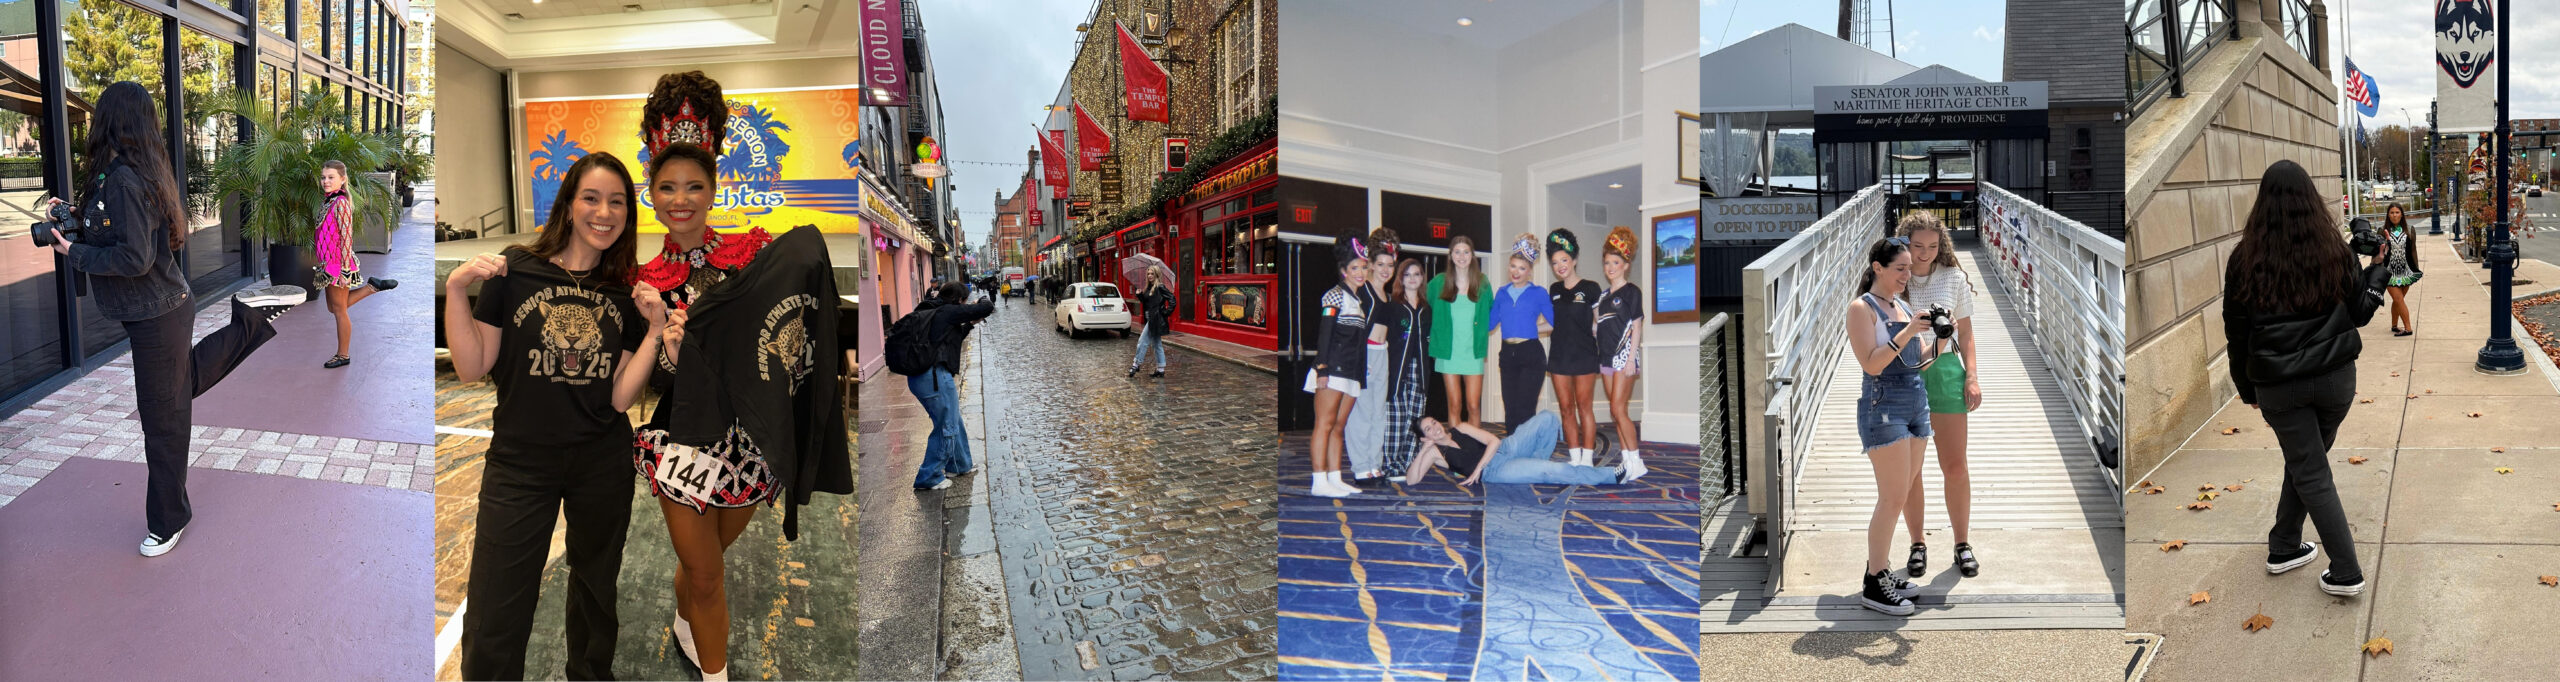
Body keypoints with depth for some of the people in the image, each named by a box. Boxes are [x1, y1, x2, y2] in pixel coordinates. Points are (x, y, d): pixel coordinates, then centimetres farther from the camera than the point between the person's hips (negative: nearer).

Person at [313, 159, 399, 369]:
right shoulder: (330, 202, 11)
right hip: (329, 264, 9)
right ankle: (372, 286, 25)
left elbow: (346, 238, -20)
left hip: (339, 265, -9)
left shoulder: (340, 203, -16)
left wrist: (344, 269, -22)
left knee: (339, 309, 2)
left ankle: (343, 356, 13)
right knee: (334, 308, 18)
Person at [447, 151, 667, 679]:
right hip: (520, 463, -3)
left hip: (602, 467, 3)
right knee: (492, 629, -3)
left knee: (597, 591, 19)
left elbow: (620, 397, -1)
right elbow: (471, 370, -5)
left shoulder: (625, 296, 4)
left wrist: (655, 330, -10)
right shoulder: (516, 271, -5)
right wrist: (456, 289, -16)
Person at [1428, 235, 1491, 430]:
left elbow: (1490, 315, 16)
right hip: (1448, 352, 0)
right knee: (1455, 406, 0)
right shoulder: (1438, 283, 4)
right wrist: (1436, 338, 4)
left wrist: (1482, 335, 4)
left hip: (1473, 353, 0)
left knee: (1473, 406, -5)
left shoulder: (1482, 284, 7)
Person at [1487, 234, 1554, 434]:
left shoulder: (1538, 293, 1)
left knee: (1524, 411, -10)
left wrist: (1534, 329, 2)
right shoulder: (1502, 293, 12)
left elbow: (1554, 323, 2)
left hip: (1531, 355, -5)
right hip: (1508, 354, 5)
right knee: (1510, 410, 7)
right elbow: (1490, 323, 10)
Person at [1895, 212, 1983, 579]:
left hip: (1944, 371, 1)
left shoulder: (1953, 278, 4)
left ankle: (1962, 543, 16)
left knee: (1955, 467, 2)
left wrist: (1972, 376, 1)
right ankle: (1917, 545, 17)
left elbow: (1965, 331, 10)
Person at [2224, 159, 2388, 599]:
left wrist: (2247, 388, 11)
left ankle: (2346, 573, 8)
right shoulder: (2333, 252, -5)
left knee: (2310, 473, 8)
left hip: (2279, 385, -2)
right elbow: (2359, 313, 4)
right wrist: (2380, 272, 19)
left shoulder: (2245, 259, -6)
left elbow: (2237, 332, -1)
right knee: (2304, 462, 20)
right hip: (2336, 378, 2)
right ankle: (2284, 548, 29)